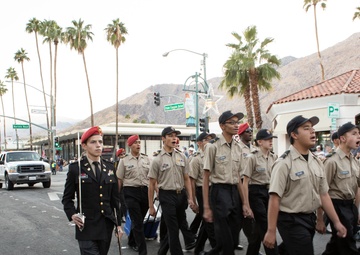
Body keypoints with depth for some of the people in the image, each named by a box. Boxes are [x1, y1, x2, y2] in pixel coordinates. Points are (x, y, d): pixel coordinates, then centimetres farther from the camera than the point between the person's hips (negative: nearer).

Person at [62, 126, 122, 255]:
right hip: (86, 226, -4)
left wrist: (118, 223, 8)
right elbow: (67, 198, 1)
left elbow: (115, 198, 10)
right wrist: (72, 215, -16)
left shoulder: (109, 167, 7)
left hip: (107, 225, 4)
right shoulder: (75, 168, -3)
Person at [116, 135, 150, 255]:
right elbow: (119, 180, 2)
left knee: (139, 220, 16)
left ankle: (132, 241, 41)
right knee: (138, 222, -6)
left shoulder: (146, 158, 7)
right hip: (131, 192, -3)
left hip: (145, 191, 4)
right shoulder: (124, 160, -1)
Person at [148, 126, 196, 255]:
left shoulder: (182, 156, 6)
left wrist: (190, 198, 2)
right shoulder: (157, 160, -5)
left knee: (179, 225, 16)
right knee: (173, 229, -3)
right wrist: (151, 206, -2)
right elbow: (152, 184, -2)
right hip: (167, 196, -5)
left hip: (181, 195, 5)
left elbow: (186, 179, 11)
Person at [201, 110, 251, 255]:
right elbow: (206, 178, -9)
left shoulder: (238, 147, 9)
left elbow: (238, 177, 13)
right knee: (226, 242, -3)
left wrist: (244, 203, 10)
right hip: (219, 192, -6)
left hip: (235, 192, 6)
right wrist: (206, 207, -12)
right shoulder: (213, 146, -9)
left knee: (234, 241, 12)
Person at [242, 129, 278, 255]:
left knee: (259, 226, 13)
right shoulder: (252, 157, -11)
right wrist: (246, 203, -13)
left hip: (269, 192, 6)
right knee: (265, 226, -5)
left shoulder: (274, 157, 6)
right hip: (256, 192, -6)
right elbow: (245, 181, -11)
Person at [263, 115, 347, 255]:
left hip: (310, 219, 7)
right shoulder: (284, 163, -16)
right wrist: (271, 231, -19)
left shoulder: (317, 162, 6)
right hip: (291, 221, -7)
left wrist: (336, 221, 9)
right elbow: (274, 198, -18)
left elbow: (323, 194, 12)